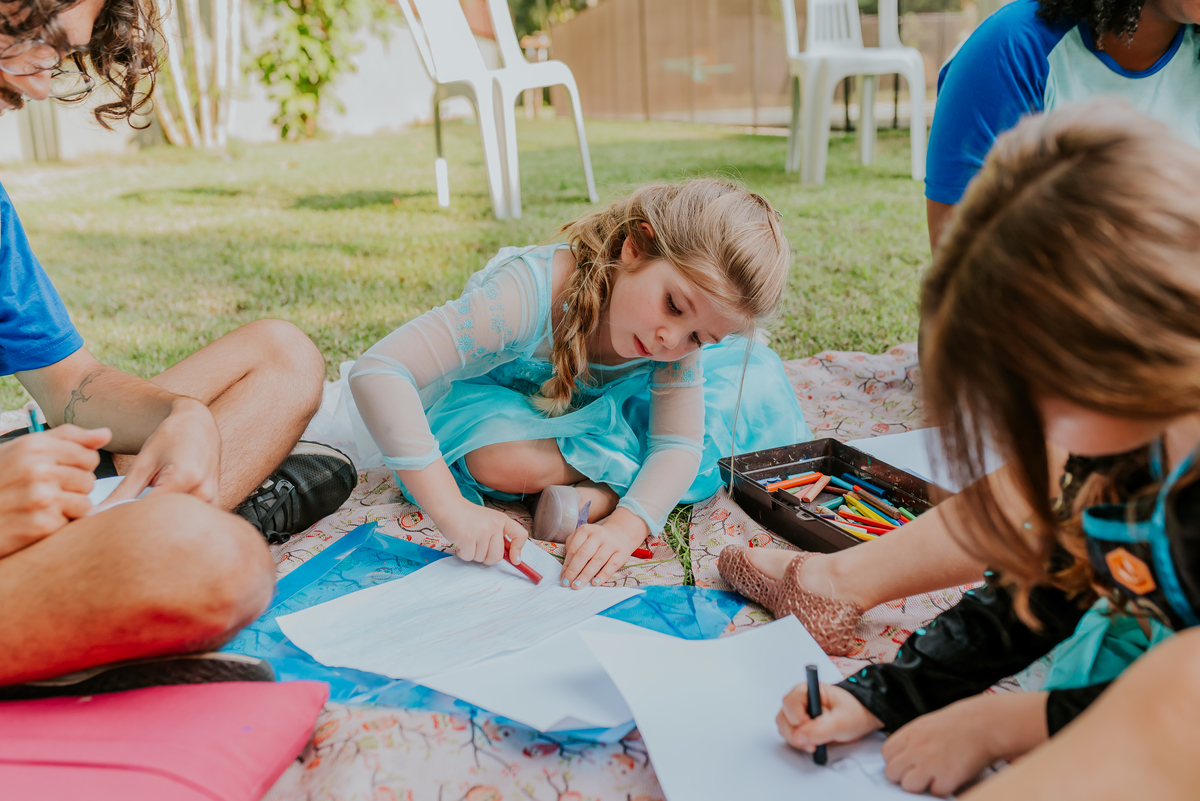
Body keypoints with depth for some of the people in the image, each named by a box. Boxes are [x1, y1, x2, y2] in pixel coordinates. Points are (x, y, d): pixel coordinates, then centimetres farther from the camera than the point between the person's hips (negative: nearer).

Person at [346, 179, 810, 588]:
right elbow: (376, 372, -48)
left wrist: (625, 526, -46)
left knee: (752, 377, -13)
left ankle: (602, 493, -18)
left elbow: (678, 443, -26)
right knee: (500, 461, -41)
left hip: (595, 410, 4)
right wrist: (452, 508, -54)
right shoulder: (531, 294, -43)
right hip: (503, 399, -4)